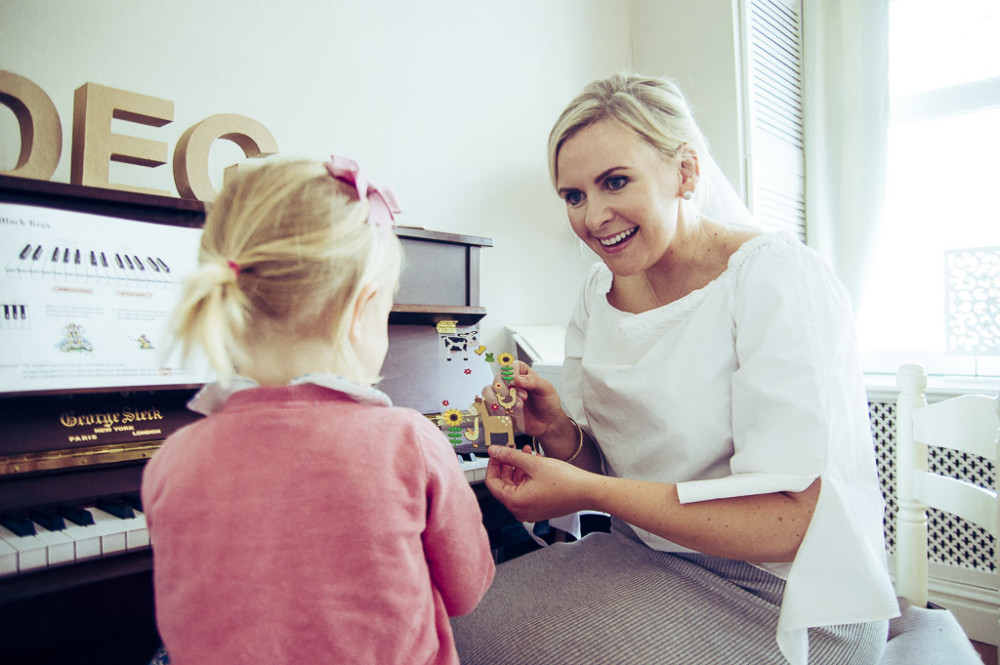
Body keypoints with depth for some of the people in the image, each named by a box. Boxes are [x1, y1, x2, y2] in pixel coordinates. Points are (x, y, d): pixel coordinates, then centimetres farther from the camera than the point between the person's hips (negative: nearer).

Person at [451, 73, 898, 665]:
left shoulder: (778, 278, -18)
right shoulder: (600, 293, 1)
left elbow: (789, 522, -23)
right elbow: (596, 467, 7)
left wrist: (588, 491, -23)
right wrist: (557, 432, -15)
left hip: (784, 600, -5)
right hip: (646, 560, 6)